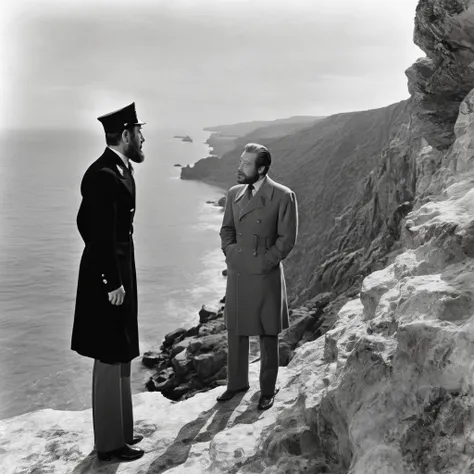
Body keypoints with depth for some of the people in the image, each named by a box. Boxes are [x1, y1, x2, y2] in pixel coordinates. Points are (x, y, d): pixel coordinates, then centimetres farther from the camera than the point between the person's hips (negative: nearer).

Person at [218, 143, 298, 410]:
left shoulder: (283, 196, -10)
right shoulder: (234, 193, 7)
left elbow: (287, 239, -9)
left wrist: (265, 262, -13)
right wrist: (230, 252, -1)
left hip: (266, 277, -5)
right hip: (236, 275, 5)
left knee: (268, 337, 8)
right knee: (236, 332, 14)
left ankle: (268, 391, 23)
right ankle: (237, 383, 31)